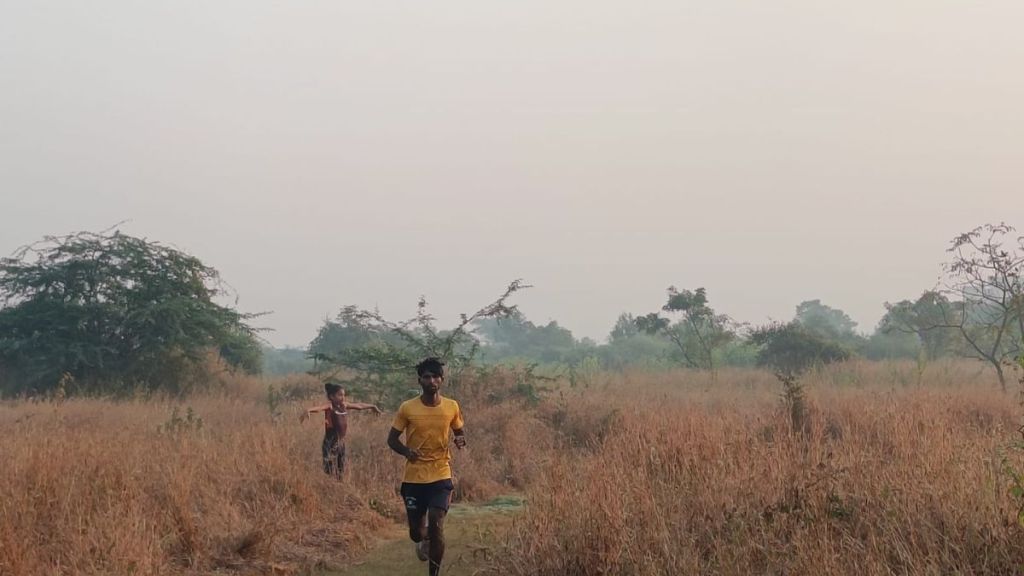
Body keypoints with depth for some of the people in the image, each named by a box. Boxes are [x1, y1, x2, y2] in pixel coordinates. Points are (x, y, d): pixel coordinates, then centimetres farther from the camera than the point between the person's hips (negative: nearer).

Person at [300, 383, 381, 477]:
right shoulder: (330, 406, -12)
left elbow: (359, 405, 26)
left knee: (340, 473, 12)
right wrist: (308, 411, -56)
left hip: (341, 441, 7)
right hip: (331, 442, -7)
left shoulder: (344, 405, 9)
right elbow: (319, 408, -34)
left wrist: (372, 406, 43)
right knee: (331, 473, -8)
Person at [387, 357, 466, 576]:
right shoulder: (407, 408, -7)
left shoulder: (452, 407, -2)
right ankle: (422, 540, 49)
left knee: (436, 525, -16)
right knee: (416, 531, 10)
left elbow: (459, 432, 14)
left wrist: (461, 440, -10)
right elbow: (392, 439, 1)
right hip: (413, 478, 0)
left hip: (441, 476, 0)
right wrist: (406, 451, -20)